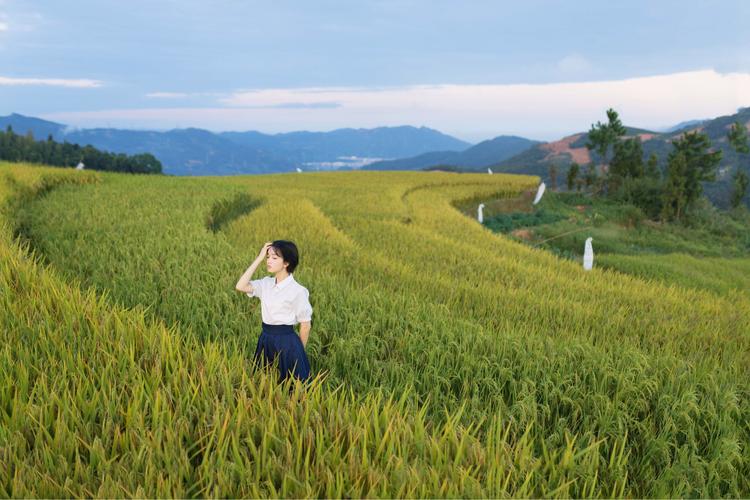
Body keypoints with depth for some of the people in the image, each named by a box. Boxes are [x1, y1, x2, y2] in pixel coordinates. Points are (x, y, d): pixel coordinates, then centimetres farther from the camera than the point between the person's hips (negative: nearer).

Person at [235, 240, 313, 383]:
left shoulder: (297, 291, -14)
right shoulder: (266, 284, 2)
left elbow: (305, 325, -8)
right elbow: (240, 286, -12)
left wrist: (299, 352, 1)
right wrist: (259, 259, -11)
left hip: (286, 341, -6)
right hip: (265, 340, 6)